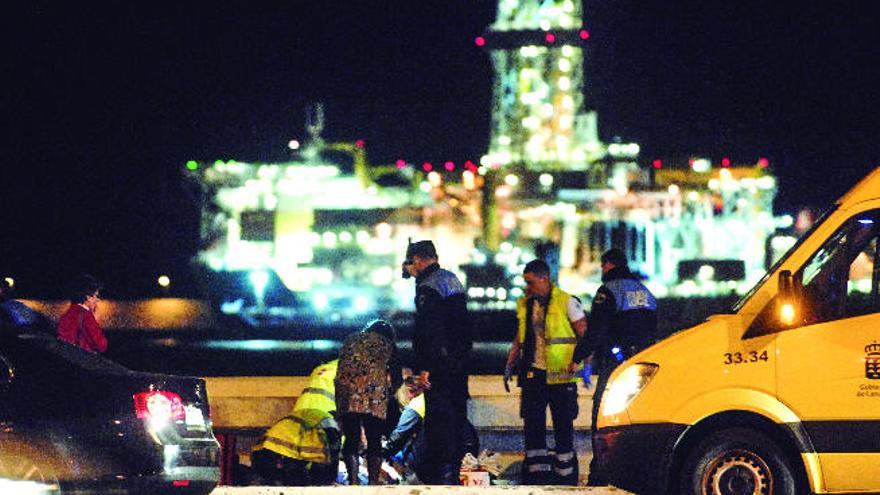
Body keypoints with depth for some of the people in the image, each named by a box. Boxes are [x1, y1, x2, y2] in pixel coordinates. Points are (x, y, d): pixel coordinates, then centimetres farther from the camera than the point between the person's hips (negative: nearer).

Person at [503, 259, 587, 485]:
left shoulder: (567, 302, -4)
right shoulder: (524, 304, 12)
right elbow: (520, 339, 20)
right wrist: (510, 365, 11)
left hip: (561, 375, -5)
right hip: (533, 373, 5)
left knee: (563, 426, 1)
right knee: (532, 424, 1)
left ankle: (565, 473, 8)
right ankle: (537, 472, 6)